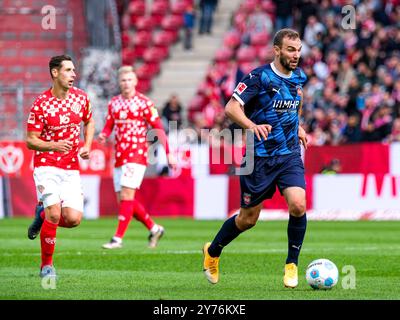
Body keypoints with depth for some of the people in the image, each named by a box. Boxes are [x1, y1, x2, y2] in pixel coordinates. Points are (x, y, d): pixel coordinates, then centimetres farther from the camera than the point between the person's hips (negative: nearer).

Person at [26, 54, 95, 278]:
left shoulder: (81, 97, 3)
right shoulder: (40, 105, -10)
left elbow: (89, 122, 22)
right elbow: (30, 141, -8)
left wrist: (87, 146, 4)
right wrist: (54, 146, -26)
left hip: (71, 168, 4)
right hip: (47, 166, -4)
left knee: (74, 219, -9)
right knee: (54, 214, -17)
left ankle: (42, 215, 24)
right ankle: (47, 265, 1)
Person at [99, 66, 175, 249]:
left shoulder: (144, 103, -5)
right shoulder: (114, 103, 12)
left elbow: (158, 128, -3)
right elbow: (109, 126, 18)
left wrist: (168, 153, -6)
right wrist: (103, 136, -6)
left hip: (137, 154, -7)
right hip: (119, 156, 7)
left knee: (127, 195, -15)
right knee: (122, 199, 6)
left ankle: (118, 238, -16)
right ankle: (154, 228, 22)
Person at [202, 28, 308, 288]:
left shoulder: (299, 77, 6)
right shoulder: (260, 77, -13)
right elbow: (231, 107, -20)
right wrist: (252, 125, -37)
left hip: (290, 154, 4)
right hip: (259, 157, -4)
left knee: (298, 205, -19)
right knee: (248, 219, 5)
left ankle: (292, 265, 0)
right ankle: (212, 252, 32)